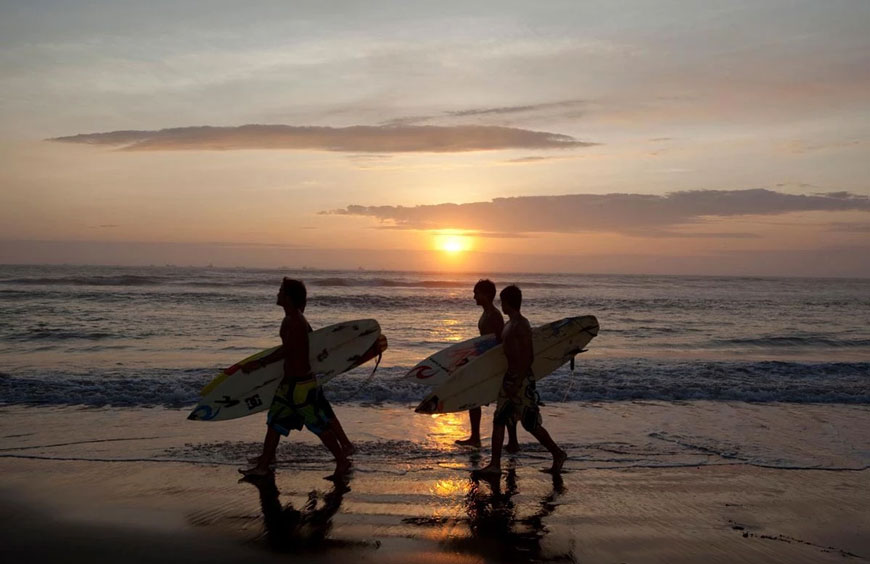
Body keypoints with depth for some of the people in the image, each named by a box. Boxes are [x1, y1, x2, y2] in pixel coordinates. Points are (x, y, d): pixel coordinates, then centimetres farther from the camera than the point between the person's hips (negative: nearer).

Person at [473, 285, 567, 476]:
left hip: (521, 379, -9)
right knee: (498, 420, 6)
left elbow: (528, 356, -20)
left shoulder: (521, 325, -16)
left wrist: (517, 383, -23)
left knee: (531, 424, 0)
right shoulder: (510, 325, 13)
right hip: (509, 377, 10)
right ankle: (495, 465, 8)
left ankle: (558, 454, 19)